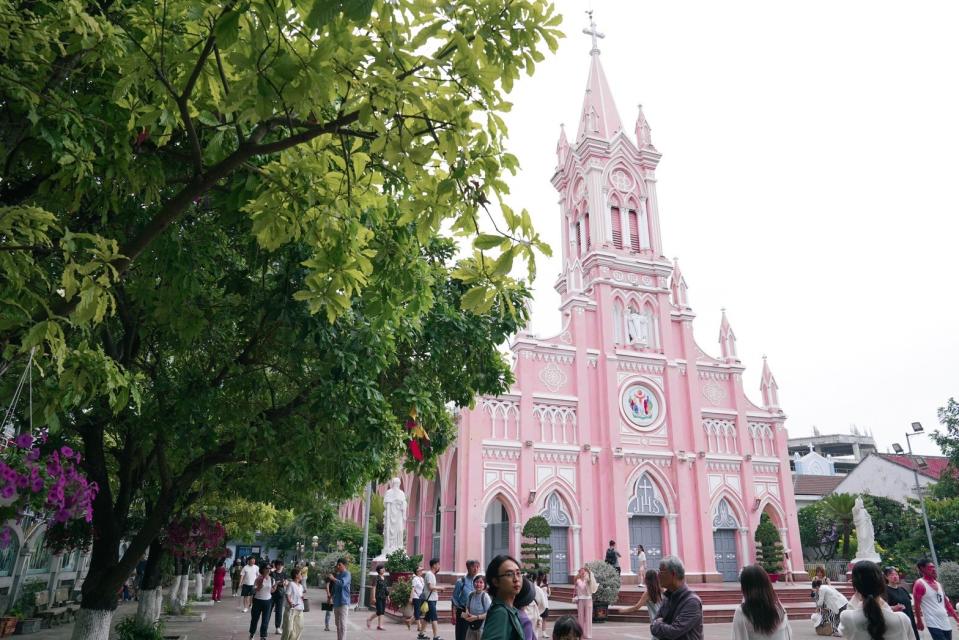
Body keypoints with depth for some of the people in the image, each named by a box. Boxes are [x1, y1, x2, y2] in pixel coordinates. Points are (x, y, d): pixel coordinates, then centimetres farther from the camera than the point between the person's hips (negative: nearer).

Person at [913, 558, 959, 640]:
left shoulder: (938, 584, 14)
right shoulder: (920, 584, -11)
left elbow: (946, 602, 20)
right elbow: (917, 605, -12)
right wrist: (919, 622, -13)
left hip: (946, 623, 8)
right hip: (934, 624, -8)